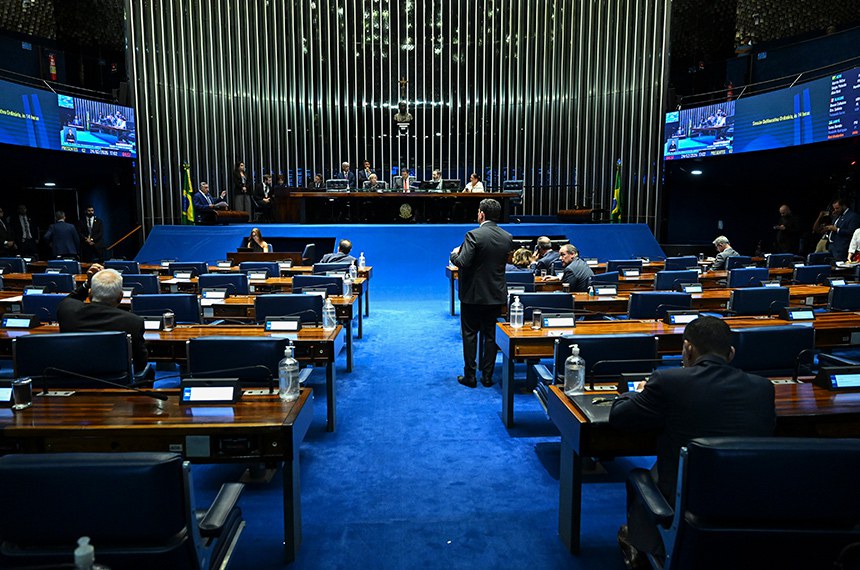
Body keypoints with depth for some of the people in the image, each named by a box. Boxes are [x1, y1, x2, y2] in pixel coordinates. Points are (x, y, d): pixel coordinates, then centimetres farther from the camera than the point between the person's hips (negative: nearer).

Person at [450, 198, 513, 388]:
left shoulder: (474, 235, -17)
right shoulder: (507, 237, 1)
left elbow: (463, 263, -22)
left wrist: (455, 253, -2)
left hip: (473, 295, -4)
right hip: (497, 295, 5)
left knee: (470, 335, 8)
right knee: (490, 335, 13)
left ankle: (470, 376, 13)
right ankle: (487, 376, 18)